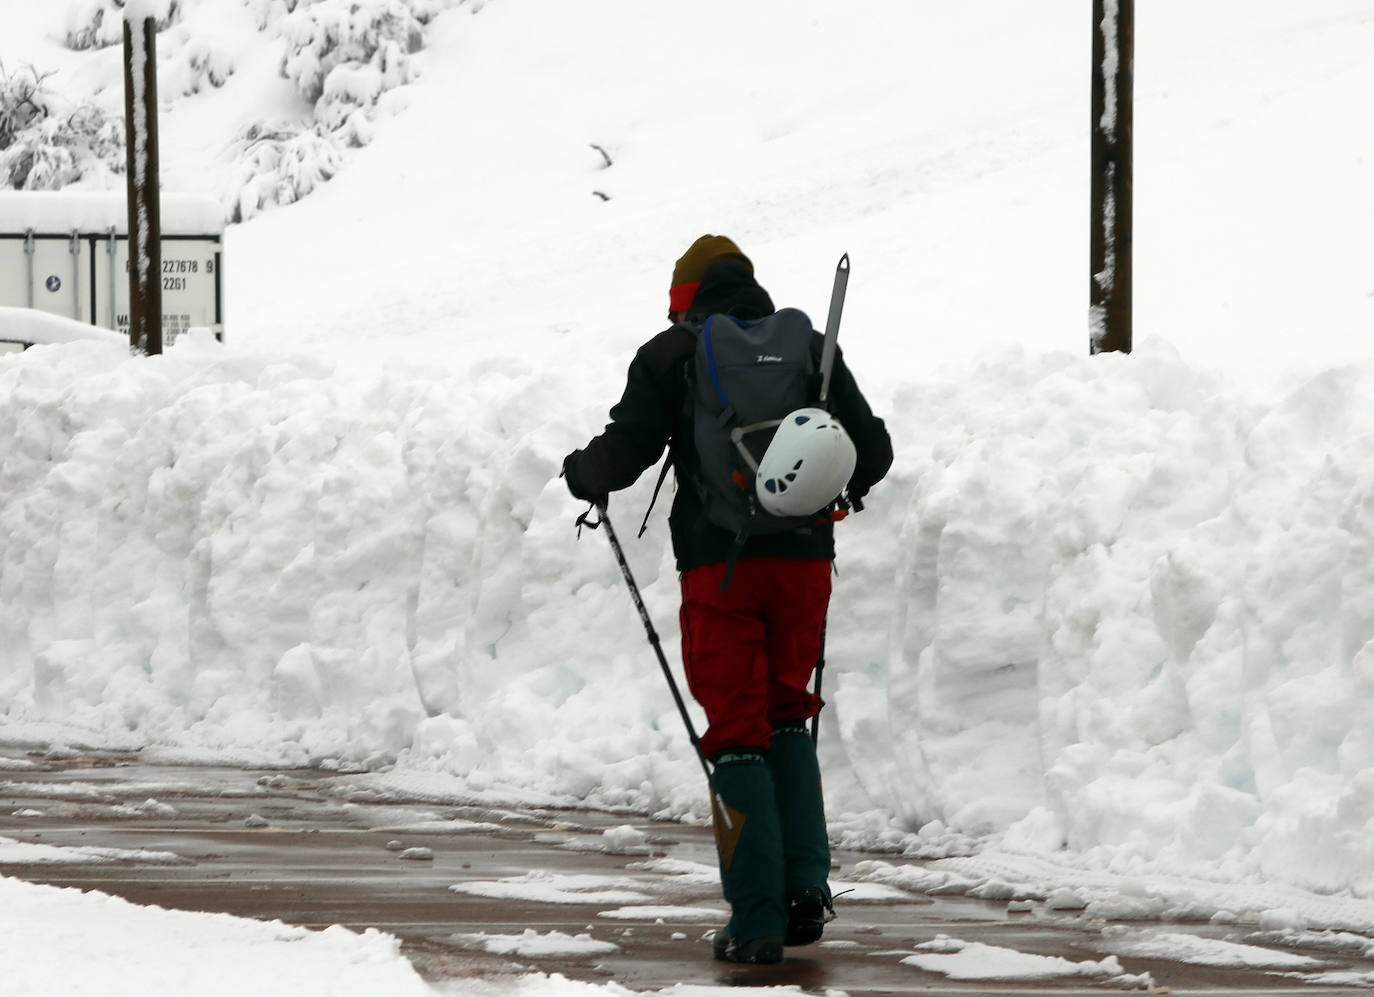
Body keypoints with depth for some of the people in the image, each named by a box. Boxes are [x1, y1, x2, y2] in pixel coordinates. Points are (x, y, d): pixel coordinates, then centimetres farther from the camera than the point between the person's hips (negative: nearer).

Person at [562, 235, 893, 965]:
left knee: (738, 732, 2)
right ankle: (806, 880, 4)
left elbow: (624, 454, -5)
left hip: (719, 563, -3)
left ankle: (756, 917, -3)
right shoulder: (810, 345, 11)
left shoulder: (671, 355, 2)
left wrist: (581, 475, 17)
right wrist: (843, 485, 33)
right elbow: (873, 451, 11)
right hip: (803, 555, 3)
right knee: (786, 715, 20)